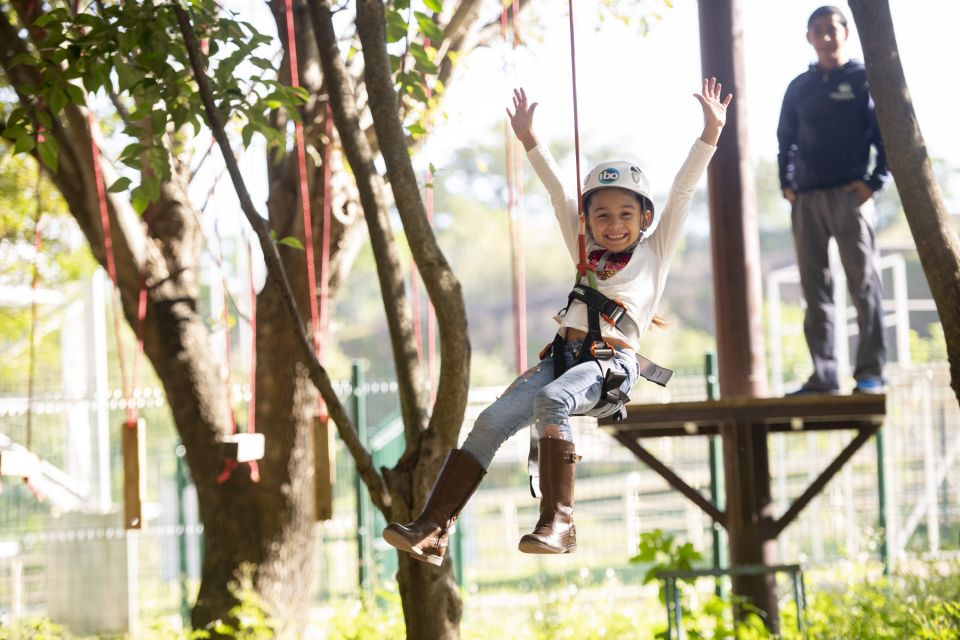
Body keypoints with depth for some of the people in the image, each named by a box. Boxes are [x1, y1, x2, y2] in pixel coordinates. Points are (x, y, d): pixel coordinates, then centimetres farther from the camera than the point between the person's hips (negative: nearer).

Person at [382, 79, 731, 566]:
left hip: (612, 364, -5)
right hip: (563, 355, 5)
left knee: (551, 399, -36)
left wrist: (711, 133, 6)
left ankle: (558, 521, -41)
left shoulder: (655, 251, 17)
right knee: (491, 421, -17)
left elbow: (682, 192, 11)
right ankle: (432, 529, -23)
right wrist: (529, 140, 25)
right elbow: (558, 194, 27)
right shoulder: (586, 252, 28)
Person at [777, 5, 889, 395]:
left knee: (862, 281, -6)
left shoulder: (865, 79, 3)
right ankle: (823, 375, 4)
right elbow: (785, 140, 21)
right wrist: (786, 184, 9)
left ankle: (870, 372, -6)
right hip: (806, 199, 5)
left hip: (849, 195, -5)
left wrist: (875, 181, -9)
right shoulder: (799, 88, 15)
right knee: (814, 287, 2)